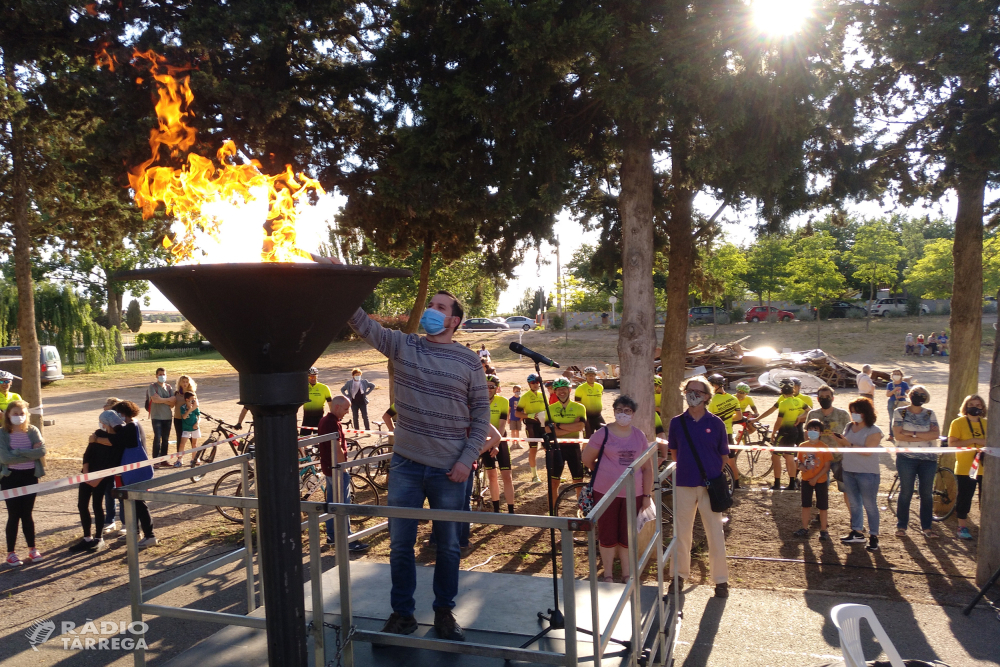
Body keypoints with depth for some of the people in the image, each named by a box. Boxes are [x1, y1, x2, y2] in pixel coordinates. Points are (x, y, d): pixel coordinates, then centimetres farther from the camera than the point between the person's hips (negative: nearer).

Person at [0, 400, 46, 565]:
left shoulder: (33, 431, -1)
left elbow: (41, 451, -15)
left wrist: (18, 452, -20)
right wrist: (30, 454, -17)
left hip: (30, 477, 2)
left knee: (27, 514, 11)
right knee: (14, 516, 2)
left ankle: (32, 549, 22)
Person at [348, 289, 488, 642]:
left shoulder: (469, 361, -3)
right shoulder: (403, 345, 1)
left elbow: (481, 414, -1)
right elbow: (363, 324, -8)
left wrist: (467, 459, -8)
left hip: (449, 469, -1)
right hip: (406, 464, 1)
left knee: (448, 546, 13)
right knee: (400, 544, 10)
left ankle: (444, 612, 32)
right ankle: (402, 613, 28)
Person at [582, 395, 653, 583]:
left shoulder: (639, 436, 4)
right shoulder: (603, 433, -6)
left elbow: (647, 468, 8)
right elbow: (587, 459, 1)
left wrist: (647, 495, 5)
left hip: (633, 493, 3)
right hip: (606, 492, -2)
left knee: (627, 536, 11)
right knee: (607, 535, 6)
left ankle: (626, 574, 26)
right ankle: (608, 574, 22)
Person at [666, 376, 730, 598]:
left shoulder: (715, 423, -4)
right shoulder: (677, 422, -1)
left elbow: (724, 456, 5)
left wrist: (711, 472, 8)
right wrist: (688, 468, 10)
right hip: (684, 485, 1)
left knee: (716, 534, 5)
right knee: (681, 532, 10)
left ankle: (721, 580, 19)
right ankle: (679, 575, 25)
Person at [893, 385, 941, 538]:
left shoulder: (930, 414, 7)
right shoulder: (900, 412, 1)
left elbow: (936, 434, -8)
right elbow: (898, 435, -11)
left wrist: (913, 433, -16)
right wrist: (924, 437, -12)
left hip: (929, 459, 2)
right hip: (906, 458, -2)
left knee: (927, 494, 6)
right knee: (906, 493, 1)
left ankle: (926, 527, 16)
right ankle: (901, 526, 11)